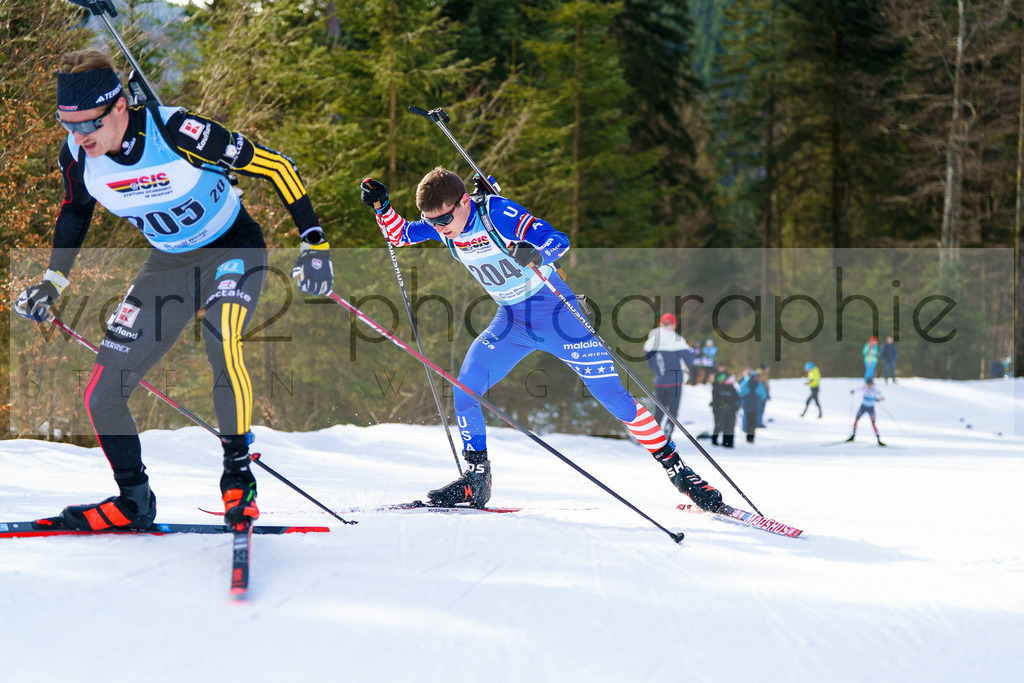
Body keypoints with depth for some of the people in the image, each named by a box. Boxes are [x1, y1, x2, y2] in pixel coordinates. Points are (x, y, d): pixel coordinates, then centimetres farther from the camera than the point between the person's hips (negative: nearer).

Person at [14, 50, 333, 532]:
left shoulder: (177, 132, -31)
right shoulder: (77, 156, -14)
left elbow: (274, 166, -22)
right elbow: (75, 213, 11)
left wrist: (315, 243, -23)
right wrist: (52, 282, 7)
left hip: (234, 250, -6)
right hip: (168, 265, 6)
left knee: (222, 346, -36)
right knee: (101, 396, -2)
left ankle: (238, 476, -19)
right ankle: (134, 501, 17)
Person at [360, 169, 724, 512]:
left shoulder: (496, 212, -24)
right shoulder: (440, 224, -6)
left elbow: (558, 240, -31)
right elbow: (400, 235, 12)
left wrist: (537, 254, -52)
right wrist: (381, 206, -8)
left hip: (556, 312, -6)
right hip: (511, 321, 6)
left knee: (613, 394, -9)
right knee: (464, 388, -12)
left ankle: (677, 469, 0)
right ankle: (476, 480, 1)